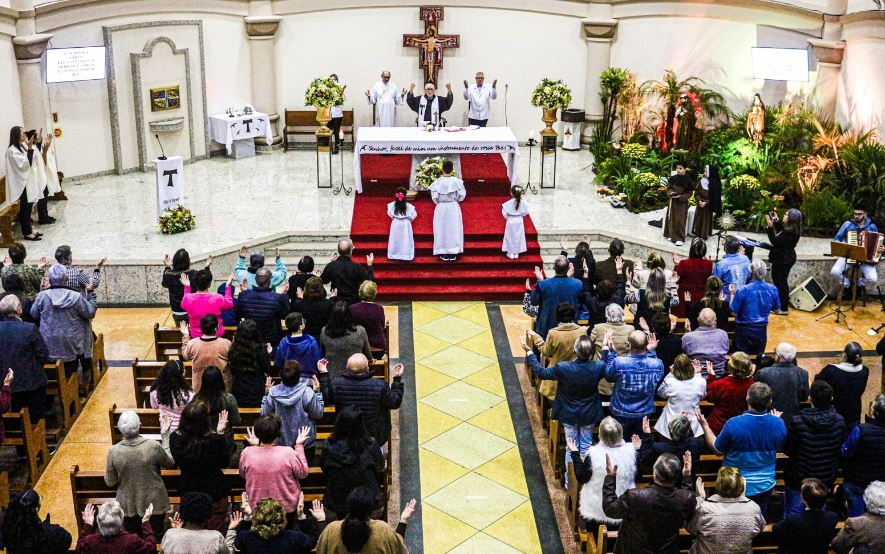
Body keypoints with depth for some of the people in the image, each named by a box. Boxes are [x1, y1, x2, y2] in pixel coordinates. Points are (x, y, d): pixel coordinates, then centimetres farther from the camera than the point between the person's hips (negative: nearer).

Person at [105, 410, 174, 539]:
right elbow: (170, 463, -2)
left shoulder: (113, 451, -20)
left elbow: (110, 482, -7)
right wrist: (165, 434, 1)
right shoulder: (153, 446, -23)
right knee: (158, 538, 22)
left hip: (129, 506, 1)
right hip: (154, 503, -1)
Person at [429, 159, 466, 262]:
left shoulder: (437, 182, -9)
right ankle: (453, 254, 11)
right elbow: (462, 195, -7)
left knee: (442, 230, 8)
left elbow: (434, 197, -8)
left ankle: (444, 254, 10)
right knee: (454, 229, 9)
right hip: (453, 207, 0)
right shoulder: (457, 181, -10)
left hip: (441, 208, 0)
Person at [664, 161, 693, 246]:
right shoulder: (673, 178, 1)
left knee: (680, 220, -6)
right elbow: (669, 188, 9)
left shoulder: (687, 180, -9)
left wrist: (681, 196, -18)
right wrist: (670, 193, -13)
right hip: (672, 201, 4)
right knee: (671, 218, 9)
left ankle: (680, 238, -3)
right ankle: (671, 235, 25)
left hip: (682, 203, -4)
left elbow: (689, 193, -5)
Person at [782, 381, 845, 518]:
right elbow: (842, 451, 1)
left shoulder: (797, 422, -26)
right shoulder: (840, 421, -13)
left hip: (798, 480, -4)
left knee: (792, 517, 13)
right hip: (827, 480, 4)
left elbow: (788, 450, -13)